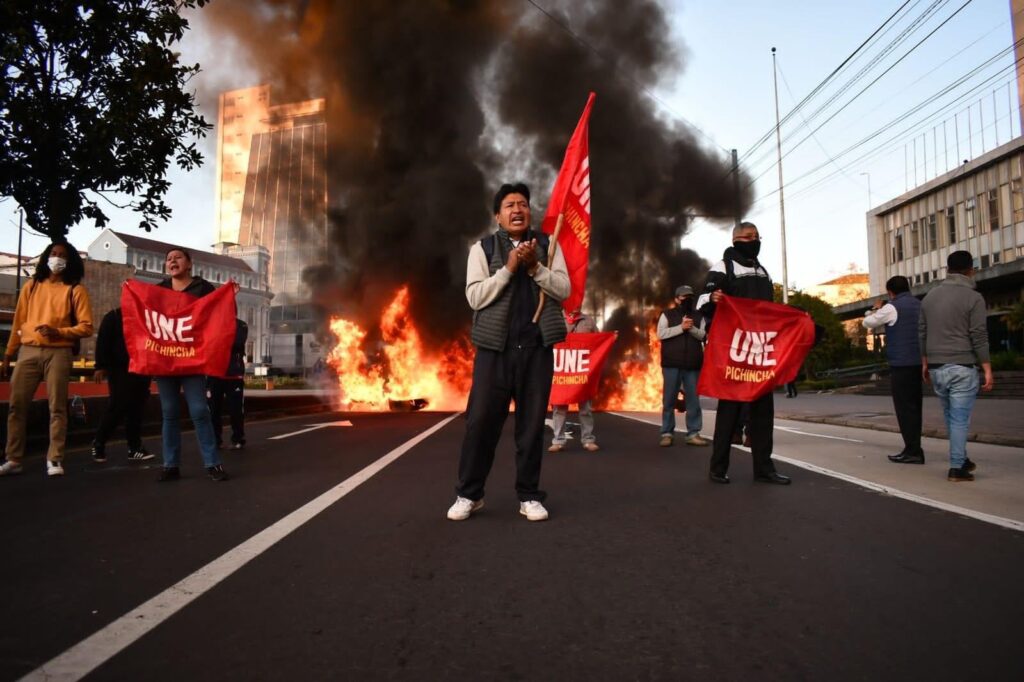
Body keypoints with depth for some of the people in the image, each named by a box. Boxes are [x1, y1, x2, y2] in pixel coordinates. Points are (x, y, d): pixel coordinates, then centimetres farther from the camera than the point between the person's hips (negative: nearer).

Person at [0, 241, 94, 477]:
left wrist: (58, 331, -17)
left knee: (57, 407, -3)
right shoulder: (31, 286, 13)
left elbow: (86, 327, -2)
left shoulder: (76, 289, 3)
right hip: (28, 351, 3)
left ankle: (54, 460, 1)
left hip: (58, 353, -3)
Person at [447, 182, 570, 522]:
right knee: (481, 420, -1)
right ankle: (469, 493, 13)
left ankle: (529, 495, 16)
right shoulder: (482, 248, 5)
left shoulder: (547, 245, 11)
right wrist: (509, 268, -13)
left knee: (532, 423, 6)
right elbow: (475, 296, -5)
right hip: (495, 346, -1)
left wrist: (535, 266, -11)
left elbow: (563, 289, 3)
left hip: (537, 347, 2)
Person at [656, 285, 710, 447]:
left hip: (693, 364, 2)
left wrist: (692, 328, -13)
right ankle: (666, 433, 7)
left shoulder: (698, 316, 14)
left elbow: (704, 335, 4)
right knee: (669, 399, 1)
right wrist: (681, 327, -14)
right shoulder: (667, 314, 5)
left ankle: (693, 433, 8)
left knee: (693, 400, 3)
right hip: (672, 364, -2)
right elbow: (661, 334, -7)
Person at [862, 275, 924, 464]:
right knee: (914, 405, 13)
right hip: (918, 362, 7)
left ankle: (913, 450, -4)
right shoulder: (919, 305, 12)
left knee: (904, 407, -3)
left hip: (901, 363, -7)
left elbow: (868, 322, 2)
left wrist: (876, 309, 20)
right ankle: (914, 448, 20)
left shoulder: (891, 308, -10)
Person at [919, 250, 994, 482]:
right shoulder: (973, 298, -6)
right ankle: (956, 467, 1)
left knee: (951, 417, 16)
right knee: (960, 418, -1)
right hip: (961, 367, -5)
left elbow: (922, 333, 12)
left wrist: (925, 362, 20)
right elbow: (979, 337, -10)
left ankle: (961, 460, 25)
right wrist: (987, 369, -6)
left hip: (936, 368, 5)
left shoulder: (930, 296, 9)